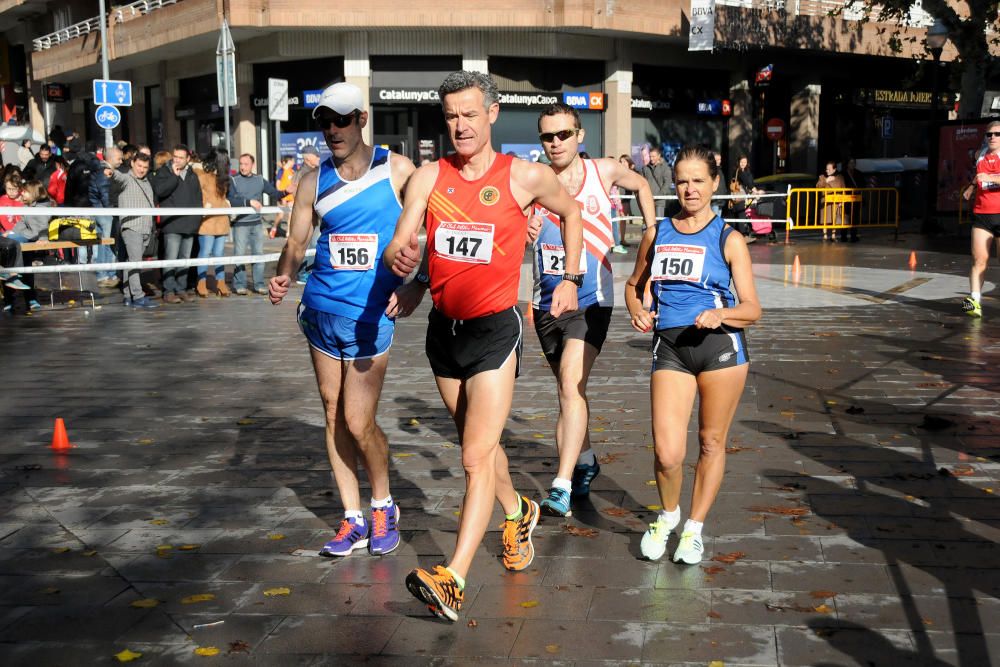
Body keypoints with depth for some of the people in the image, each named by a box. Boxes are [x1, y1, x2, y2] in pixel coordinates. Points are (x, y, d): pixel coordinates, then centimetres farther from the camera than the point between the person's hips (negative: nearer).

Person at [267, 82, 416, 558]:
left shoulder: (397, 169, -3)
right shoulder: (315, 181, 6)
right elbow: (297, 241, 7)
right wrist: (285, 276, -14)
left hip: (370, 314, -4)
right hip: (321, 309, 5)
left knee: (358, 423, -8)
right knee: (334, 415, 8)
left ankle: (384, 507, 18)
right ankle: (353, 521, 19)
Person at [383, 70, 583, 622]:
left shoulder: (526, 176, -6)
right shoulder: (428, 177, -1)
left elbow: (570, 211, 13)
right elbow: (399, 246, -9)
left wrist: (571, 279, 9)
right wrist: (399, 257, -33)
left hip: (494, 328, -5)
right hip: (443, 327, 5)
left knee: (477, 456, -13)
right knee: (477, 443, 21)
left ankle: (453, 581, -15)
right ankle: (518, 514, 47)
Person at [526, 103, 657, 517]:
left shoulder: (604, 172, -2)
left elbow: (640, 185, 19)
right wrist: (523, 229, -31)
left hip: (590, 300, -3)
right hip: (546, 301, 3)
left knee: (571, 385, -19)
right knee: (570, 389, 17)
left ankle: (562, 486, -22)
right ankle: (585, 462, 38)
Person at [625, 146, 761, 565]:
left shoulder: (728, 239, 1)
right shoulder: (656, 234, 9)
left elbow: (752, 309, -1)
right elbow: (634, 284, 23)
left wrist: (720, 314, -22)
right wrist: (636, 311, 1)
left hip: (719, 345, -1)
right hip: (669, 346, 1)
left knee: (711, 442, 9)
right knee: (667, 454, -8)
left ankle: (695, 527, 28)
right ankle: (668, 515, 23)